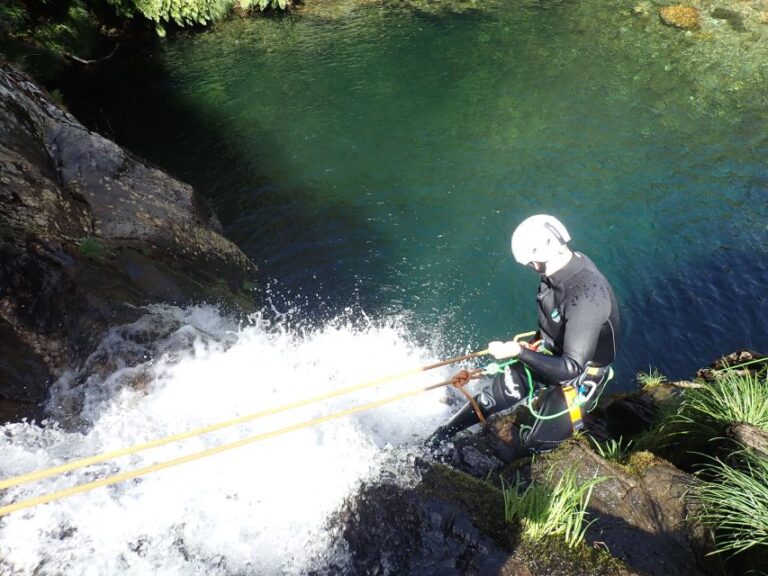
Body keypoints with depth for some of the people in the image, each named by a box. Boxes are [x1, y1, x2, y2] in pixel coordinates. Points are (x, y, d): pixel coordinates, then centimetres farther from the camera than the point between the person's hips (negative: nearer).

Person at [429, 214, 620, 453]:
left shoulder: (588, 297, -38)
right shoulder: (564, 266, -13)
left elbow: (571, 368, -35)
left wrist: (519, 352, -33)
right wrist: (532, 344, 17)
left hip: (579, 376, -6)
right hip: (550, 352, 7)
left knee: (535, 446, 7)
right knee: (495, 394, 10)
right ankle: (443, 434, 29)